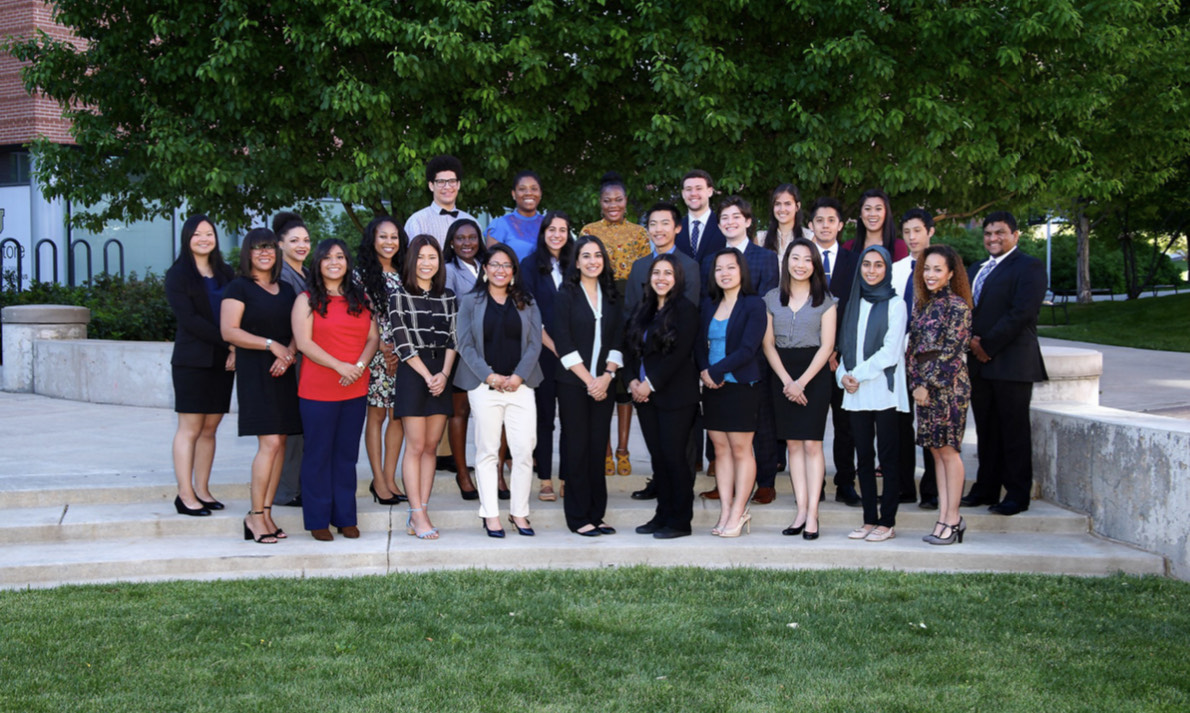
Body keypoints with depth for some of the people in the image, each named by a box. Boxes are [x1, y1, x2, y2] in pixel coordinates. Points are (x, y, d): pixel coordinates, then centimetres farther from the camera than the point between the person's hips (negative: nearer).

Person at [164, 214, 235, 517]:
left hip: (223, 362, 5)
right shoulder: (178, 275, 0)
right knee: (190, 429, -4)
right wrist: (227, 342, -15)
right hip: (192, 362, -5)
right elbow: (189, 319, -10)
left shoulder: (225, 273, 14)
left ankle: (202, 490, 12)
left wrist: (235, 350, -9)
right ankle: (185, 495, -1)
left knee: (210, 428, 6)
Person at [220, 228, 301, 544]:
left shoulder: (286, 290, 17)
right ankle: (255, 515, -5)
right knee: (269, 443, -13)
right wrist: (271, 345, -16)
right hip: (254, 371, -6)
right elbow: (229, 331, -11)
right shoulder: (239, 288, -2)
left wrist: (289, 353, -4)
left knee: (280, 444, 4)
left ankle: (266, 512, 10)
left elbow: (297, 331, 17)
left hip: (282, 373, 6)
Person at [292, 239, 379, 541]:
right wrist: (339, 366, -18)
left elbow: (373, 337, 7)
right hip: (317, 390, -4)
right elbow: (304, 343, -9)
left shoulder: (361, 298, 12)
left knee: (347, 454, 9)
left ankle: (345, 518, 17)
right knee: (319, 454, 3)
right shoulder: (307, 300, 0)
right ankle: (318, 520, 10)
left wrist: (360, 366, -11)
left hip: (356, 390, 4)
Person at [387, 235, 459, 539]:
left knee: (431, 447, 4)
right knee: (416, 446, -5)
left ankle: (420, 514, 7)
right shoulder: (400, 297, 0)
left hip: (441, 374, 4)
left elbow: (452, 338, 7)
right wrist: (427, 375, -12)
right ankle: (417, 516, -3)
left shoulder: (448, 297, 12)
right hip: (413, 373, -4)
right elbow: (402, 342, -6)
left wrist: (444, 374, -8)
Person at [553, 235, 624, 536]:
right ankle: (579, 518, 5)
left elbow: (617, 341, 7)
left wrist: (606, 376, -8)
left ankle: (596, 514, 11)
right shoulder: (567, 296, -1)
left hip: (603, 384, 4)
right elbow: (564, 345, -8)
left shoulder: (610, 296, 11)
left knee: (598, 448, 5)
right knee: (577, 449, -1)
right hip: (573, 384, -4)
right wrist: (589, 380, -12)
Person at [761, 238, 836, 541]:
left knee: (812, 444, -6)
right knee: (793, 444, 3)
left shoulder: (825, 300, 2)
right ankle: (801, 510, 6)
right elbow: (768, 343, 4)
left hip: (814, 374, -3)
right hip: (782, 374, 3)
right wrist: (786, 380, -8)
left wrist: (802, 381, -12)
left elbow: (827, 345, -4)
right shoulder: (772, 298, 8)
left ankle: (812, 514, -5)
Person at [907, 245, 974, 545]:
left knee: (947, 450, -4)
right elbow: (913, 346, 12)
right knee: (936, 451, 7)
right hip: (923, 385, 7)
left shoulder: (957, 306, -7)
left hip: (948, 383, -7)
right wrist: (915, 383, 0)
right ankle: (944, 517, 11)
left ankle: (953, 519, 2)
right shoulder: (922, 305, 14)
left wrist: (928, 383, -13)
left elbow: (952, 350, -13)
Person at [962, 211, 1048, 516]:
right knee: (986, 430, 10)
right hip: (979, 362, 7)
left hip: (1012, 362, -7)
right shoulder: (975, 270, 21)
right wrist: (970, 340, -3)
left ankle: (1017, 494, 3)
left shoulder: (1028, 267, -4)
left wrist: (987, 344, -14)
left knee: (1014, 431, -3)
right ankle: (986, 488, 17)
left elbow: (1022, 311, -14)